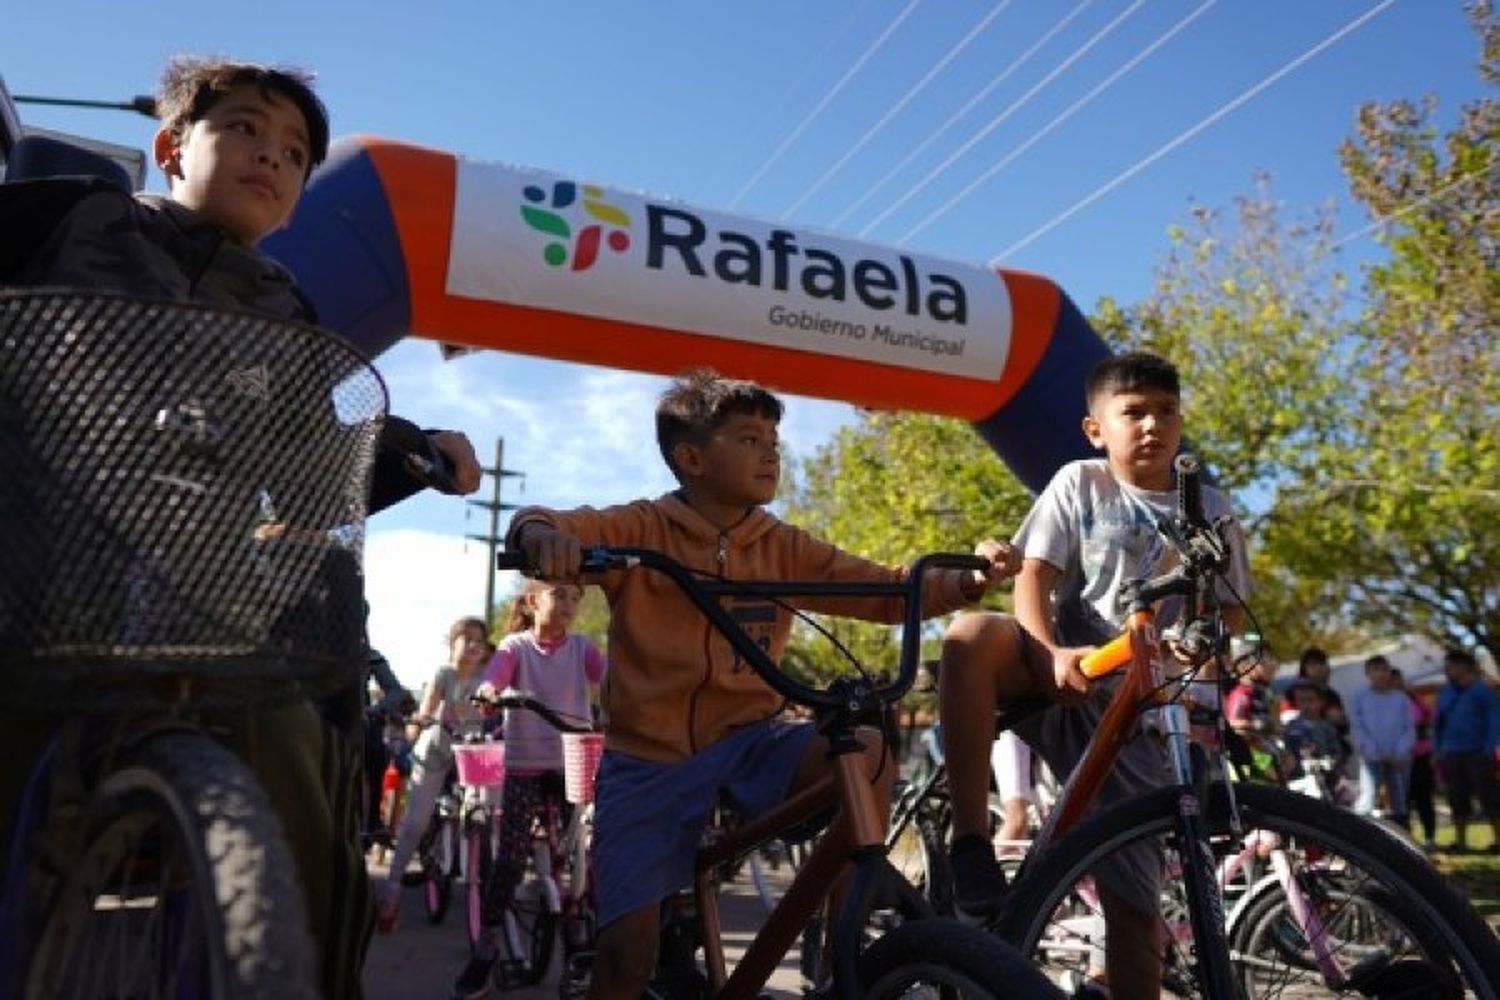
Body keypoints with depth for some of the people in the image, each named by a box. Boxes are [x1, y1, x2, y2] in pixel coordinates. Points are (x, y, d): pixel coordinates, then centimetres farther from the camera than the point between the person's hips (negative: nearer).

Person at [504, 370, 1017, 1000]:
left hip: (747, 740, 3)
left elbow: (887, 592, 2)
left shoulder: (784, 549, 4)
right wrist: (544, 539, -46)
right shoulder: (642, 530, -7)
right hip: (647, 758, -2)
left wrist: (967, 580, -16)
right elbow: (535, 523, -21)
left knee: (867, 756, -24)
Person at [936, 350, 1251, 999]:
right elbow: (1032, 576, -5)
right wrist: (1050, 655, -24)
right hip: (1063, 676, -1)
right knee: (970, 637, -34)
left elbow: (1230, 614, 9)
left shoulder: (1209, 510, 7)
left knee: (1134, 894, -2)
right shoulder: (1078, 484, 2)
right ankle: (970, 843, -27)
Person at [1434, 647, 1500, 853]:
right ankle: (1460, 840, 12)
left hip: (1477, 753, -5)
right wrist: (1438, 751, 10)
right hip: (1452, 755, 5)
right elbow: (1438, 723, 15)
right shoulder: (1444, 692, 13)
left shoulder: (1482, 690, -2)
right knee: (1458, 799, 7)